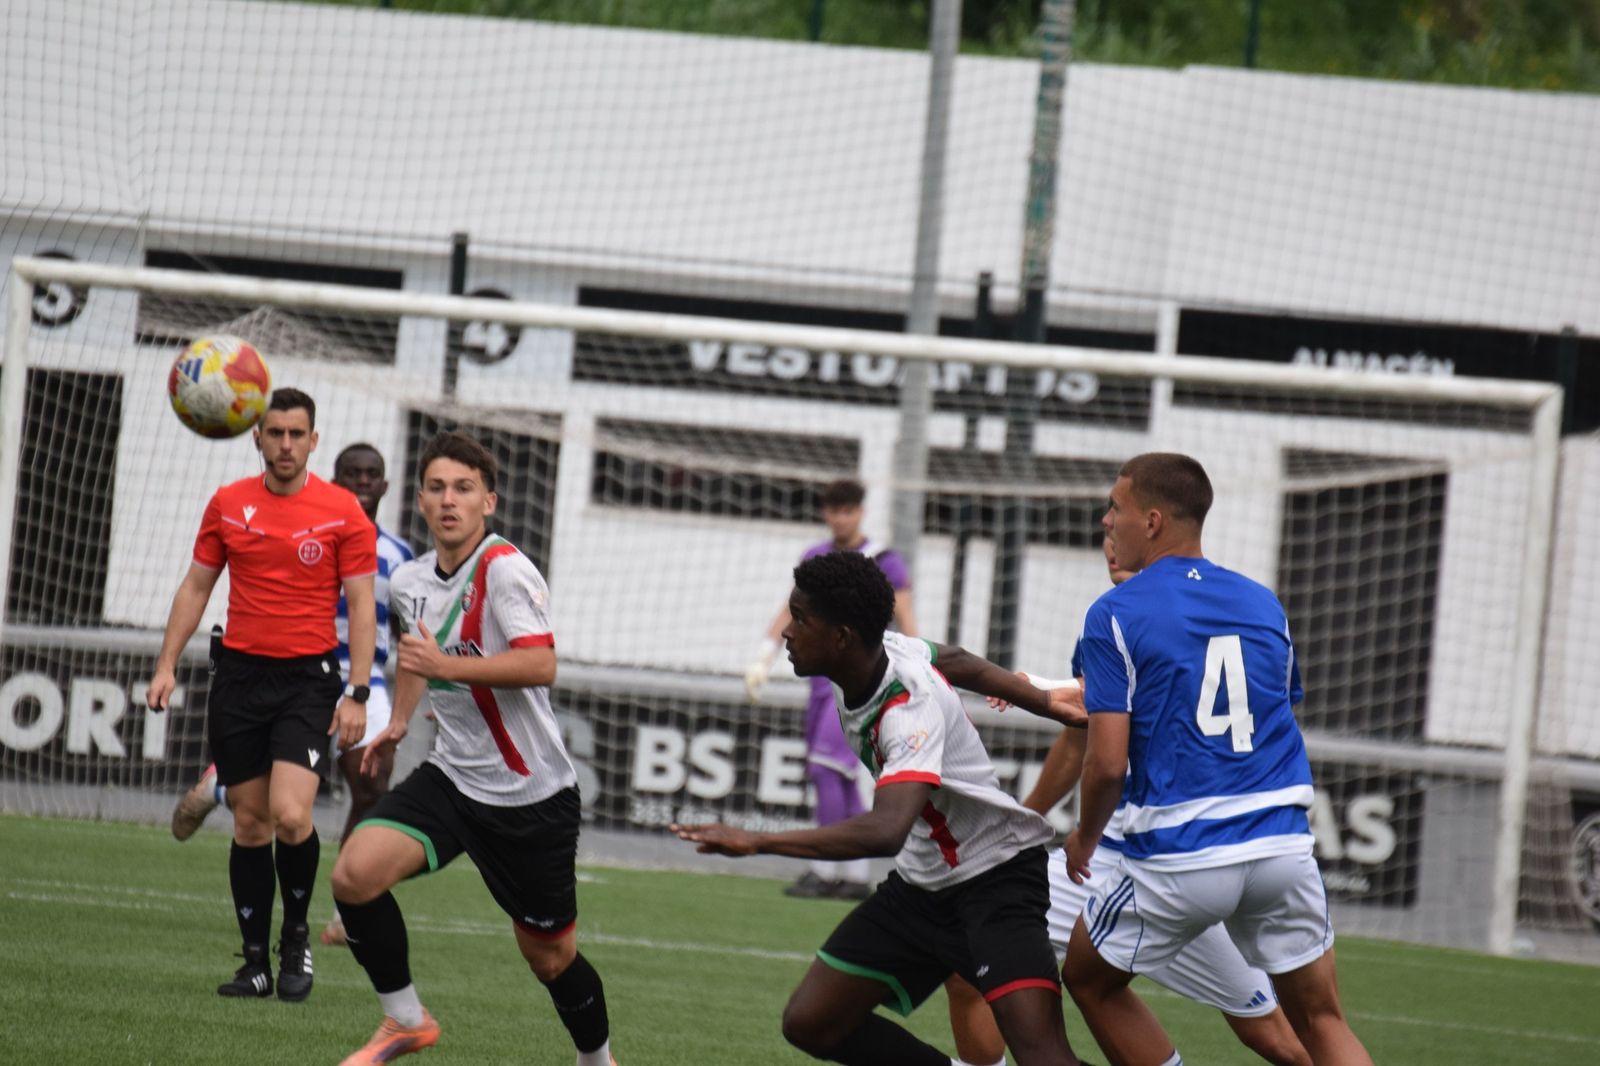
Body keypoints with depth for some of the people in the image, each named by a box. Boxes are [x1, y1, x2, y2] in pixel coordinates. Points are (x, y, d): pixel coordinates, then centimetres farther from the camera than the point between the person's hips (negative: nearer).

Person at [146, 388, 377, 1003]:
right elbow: (195, 587, 15)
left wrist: (357, 693, -9)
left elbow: (361, 606, -2)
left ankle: (296, 935, 5)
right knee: (250, 822, 4)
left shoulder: (343, 512, -2)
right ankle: (256, 963, 11)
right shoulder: (228, 504, 7)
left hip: (307, 680, -3)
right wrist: (167, 665, 7)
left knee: (290, 815, -18)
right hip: (239, 675, 3)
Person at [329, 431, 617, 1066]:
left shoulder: (506, 570, -17)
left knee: (549, 956, 5)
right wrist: (398, 721, 28)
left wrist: (446, 666, -34)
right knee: (354, 873, -18)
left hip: (531, 794, -6)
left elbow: (540, 664, -31)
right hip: (452, 778, 6)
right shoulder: (409, 582, 6)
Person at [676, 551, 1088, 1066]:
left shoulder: (911, 709, -32)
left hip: (995, 880, -9)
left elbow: (886, 831, -48)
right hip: (921, 883, 9)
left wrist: (757, 842, -50)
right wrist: (1043, 699, 30)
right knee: (809, 1023, 3)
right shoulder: (883, 651, -7)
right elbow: (955, 663, 15)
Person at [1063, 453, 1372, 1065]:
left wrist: (1085, 837, 9)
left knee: (1090, 977, 20)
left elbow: (1107, 761, -12)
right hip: (1282, 847, 4)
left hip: (1179, 862, -4)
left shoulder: (1117, 616, -5)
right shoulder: (1263, 604, 12)